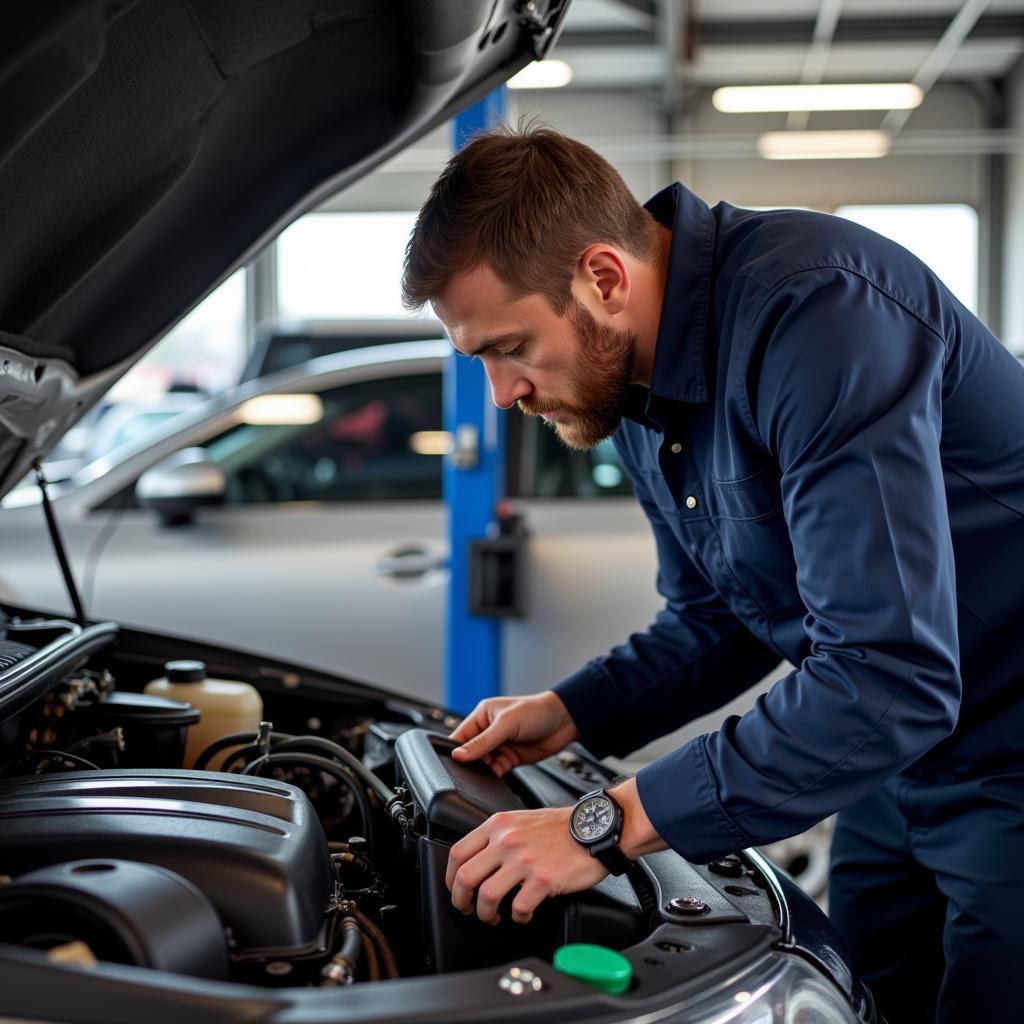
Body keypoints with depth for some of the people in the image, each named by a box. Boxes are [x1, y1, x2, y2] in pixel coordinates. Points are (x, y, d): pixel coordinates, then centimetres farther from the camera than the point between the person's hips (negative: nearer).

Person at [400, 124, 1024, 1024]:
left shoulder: (815, 310, -29)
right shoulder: (635, 387, 1)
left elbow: (887, 677, -35)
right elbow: (717, 621, 14)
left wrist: (608, 825, -33)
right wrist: (568, 715, 0)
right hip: (899, 759, 8)